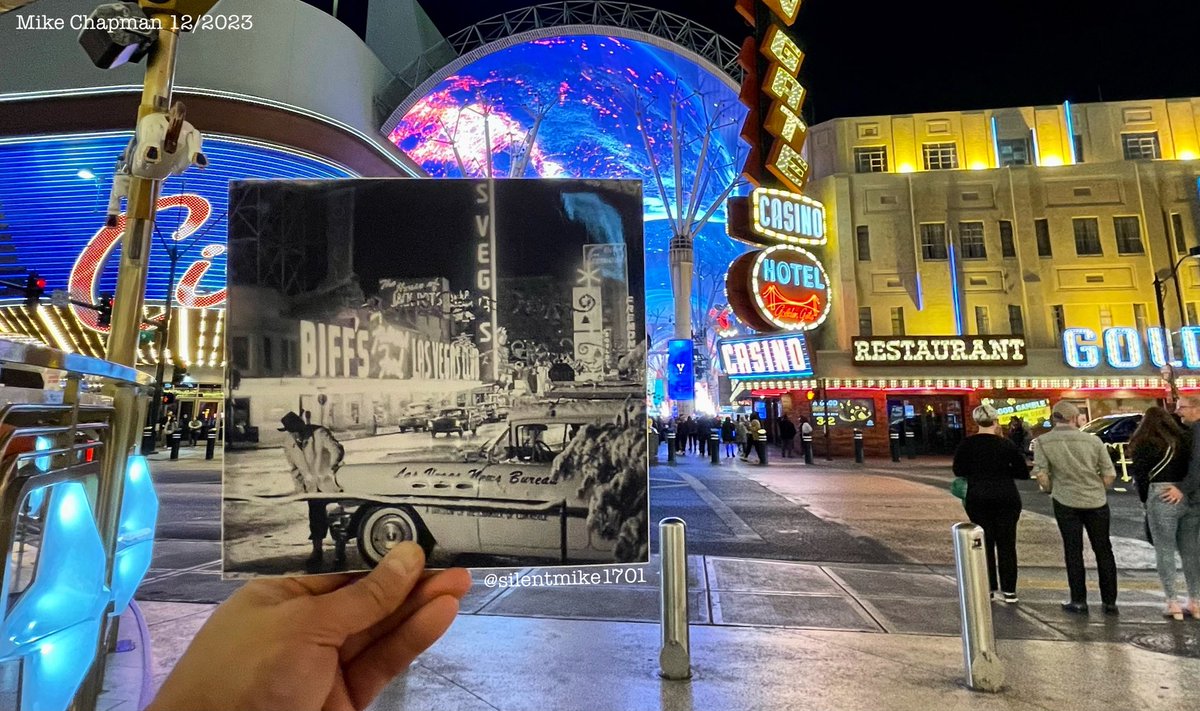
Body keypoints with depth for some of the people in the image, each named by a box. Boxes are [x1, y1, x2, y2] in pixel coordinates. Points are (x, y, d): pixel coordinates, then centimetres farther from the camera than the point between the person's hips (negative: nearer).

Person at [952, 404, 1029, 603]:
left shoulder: (966, 444, -5)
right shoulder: (1006, 444, -6)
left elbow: (958, 470, 1)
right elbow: (1024, 473, -2)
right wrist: (1003, 469, 12)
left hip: (978, 499, 0)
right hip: (1006, 498, 0)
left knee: (984, 543, 10)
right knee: (1006, 544, 9)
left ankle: (988, 589, 13)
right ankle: (1009, 591, 14)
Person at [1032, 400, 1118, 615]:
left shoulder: (1043, 442, -8)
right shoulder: (1093, 440, -3)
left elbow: (1041, 474, -12)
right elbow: (1110, 474, -2)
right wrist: (1099, 491, 15)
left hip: (1066, 502, -1)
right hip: (1096, 502, 2)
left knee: (1073, 551, 8)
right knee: (1103, 551, 14)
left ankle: (1079, 601, 14)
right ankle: (1110, 602, 20)